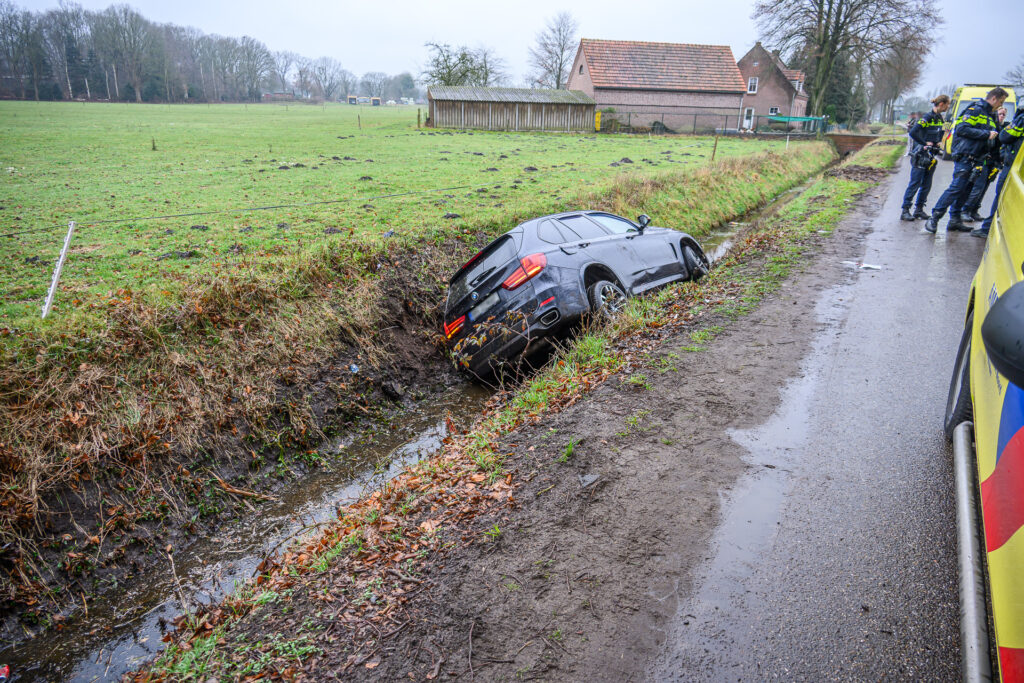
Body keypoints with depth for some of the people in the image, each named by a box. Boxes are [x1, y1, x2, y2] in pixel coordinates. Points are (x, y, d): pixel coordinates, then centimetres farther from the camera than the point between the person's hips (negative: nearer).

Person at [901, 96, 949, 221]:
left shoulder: (940, 118, 13)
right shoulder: (927, 118, -12)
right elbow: (913, 132, -20)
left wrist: (938, 143, 10)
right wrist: (925, 143, -16)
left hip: (931, 156, 8)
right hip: (921, 155, -8)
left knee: (926, 185, 8)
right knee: (915, 183, -8)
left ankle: (919, 209, 15)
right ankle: (905, 211, -4)